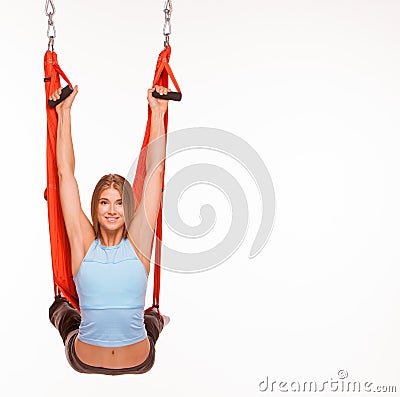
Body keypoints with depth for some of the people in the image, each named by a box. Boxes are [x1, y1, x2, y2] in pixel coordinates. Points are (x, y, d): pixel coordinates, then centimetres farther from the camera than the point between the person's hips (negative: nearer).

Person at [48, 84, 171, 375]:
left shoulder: (138, 241, -14)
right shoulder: (83, 242, -13)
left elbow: (154, 172, -13)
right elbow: (65, 174, -13)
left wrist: (159, 114, -12)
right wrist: (64, 113, -10)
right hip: (84, 362, 0)